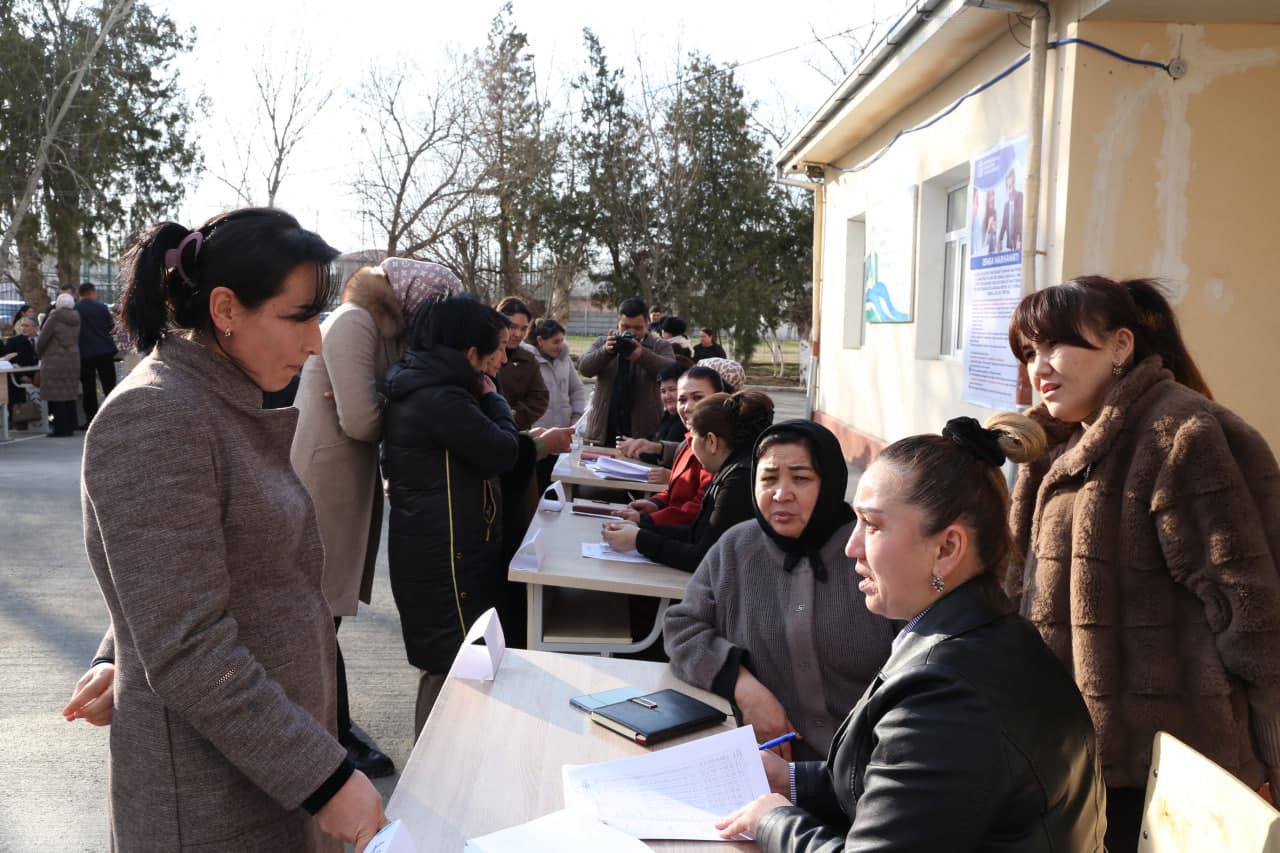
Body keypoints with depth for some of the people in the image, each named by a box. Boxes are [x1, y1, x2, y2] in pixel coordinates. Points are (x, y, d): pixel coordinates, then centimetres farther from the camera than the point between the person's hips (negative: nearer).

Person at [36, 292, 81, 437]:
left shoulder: (54, 318, -13)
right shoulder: (75, 319, 5)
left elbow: (42, 339, -9)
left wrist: (39, 353, 7)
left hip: (55, 361, -6)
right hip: (73, 360, 6)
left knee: (56, 397, -2)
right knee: (70, 394, 12)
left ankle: (61, 429, -1)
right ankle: (70, 427, 15)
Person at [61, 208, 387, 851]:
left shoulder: (223, 405, 7)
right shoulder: (154, 419, -22)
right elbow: (186, 651, -25)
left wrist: (118, 660, 4)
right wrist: (326, 777, -23)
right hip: (210, 800, -8)